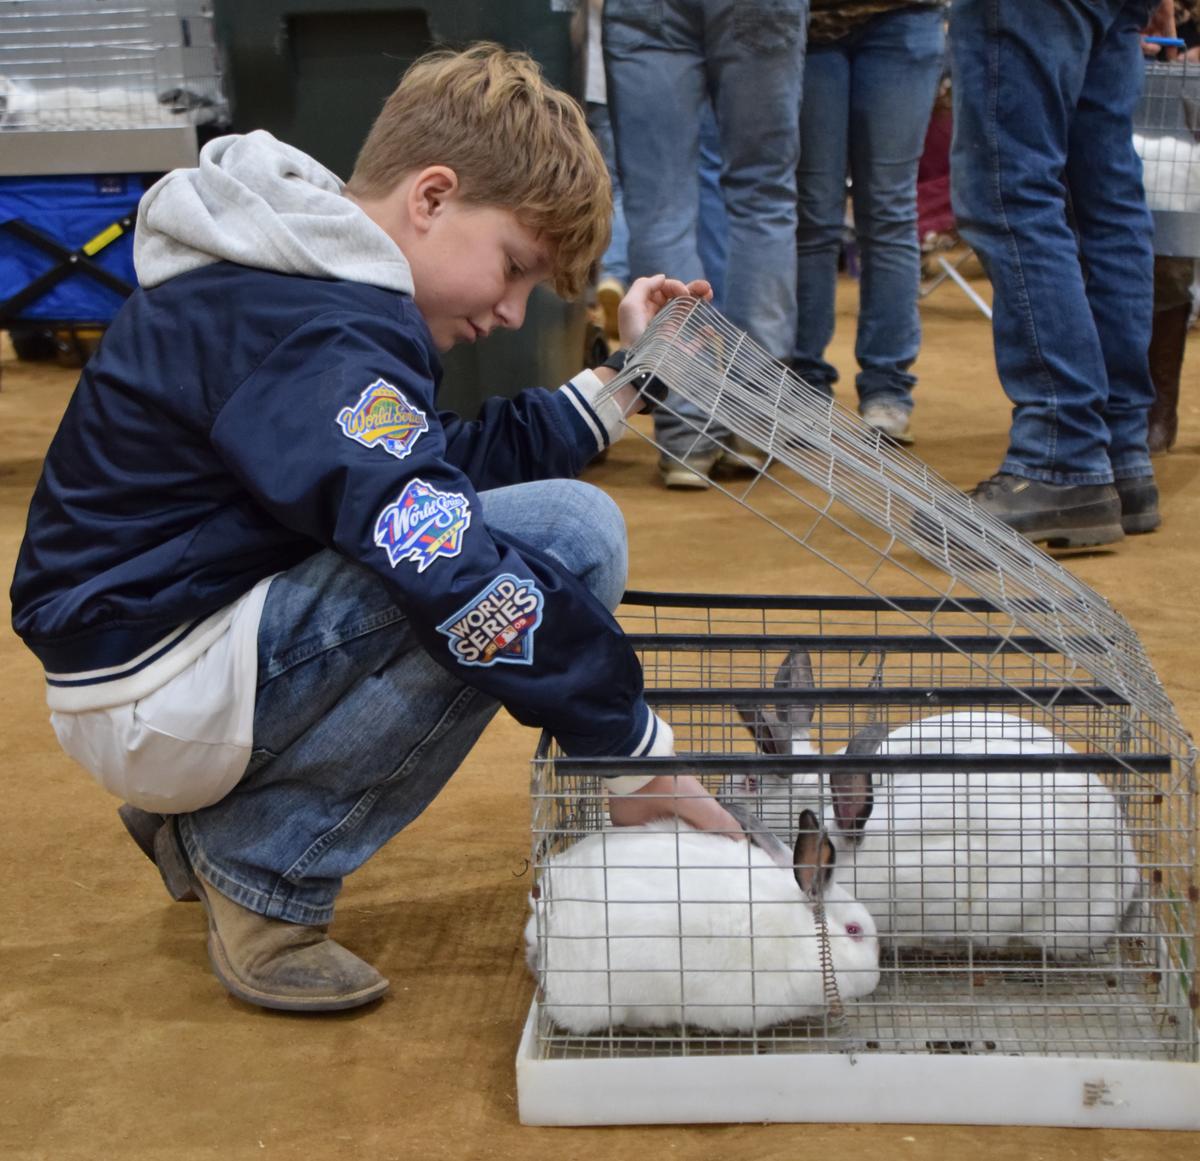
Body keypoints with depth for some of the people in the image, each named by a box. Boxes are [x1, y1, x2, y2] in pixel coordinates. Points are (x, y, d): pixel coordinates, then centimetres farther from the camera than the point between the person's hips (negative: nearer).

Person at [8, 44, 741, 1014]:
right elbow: (445, 563, -30)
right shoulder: (314, 333, -21)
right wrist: (634, 752, -25)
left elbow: (442, 466, 18)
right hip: (150, 700, -11)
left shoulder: (290, 287, 13)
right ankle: (268, 872, -10)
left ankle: (206, 814, 16)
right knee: (569, 534, -21)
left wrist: (615, 386, 15)